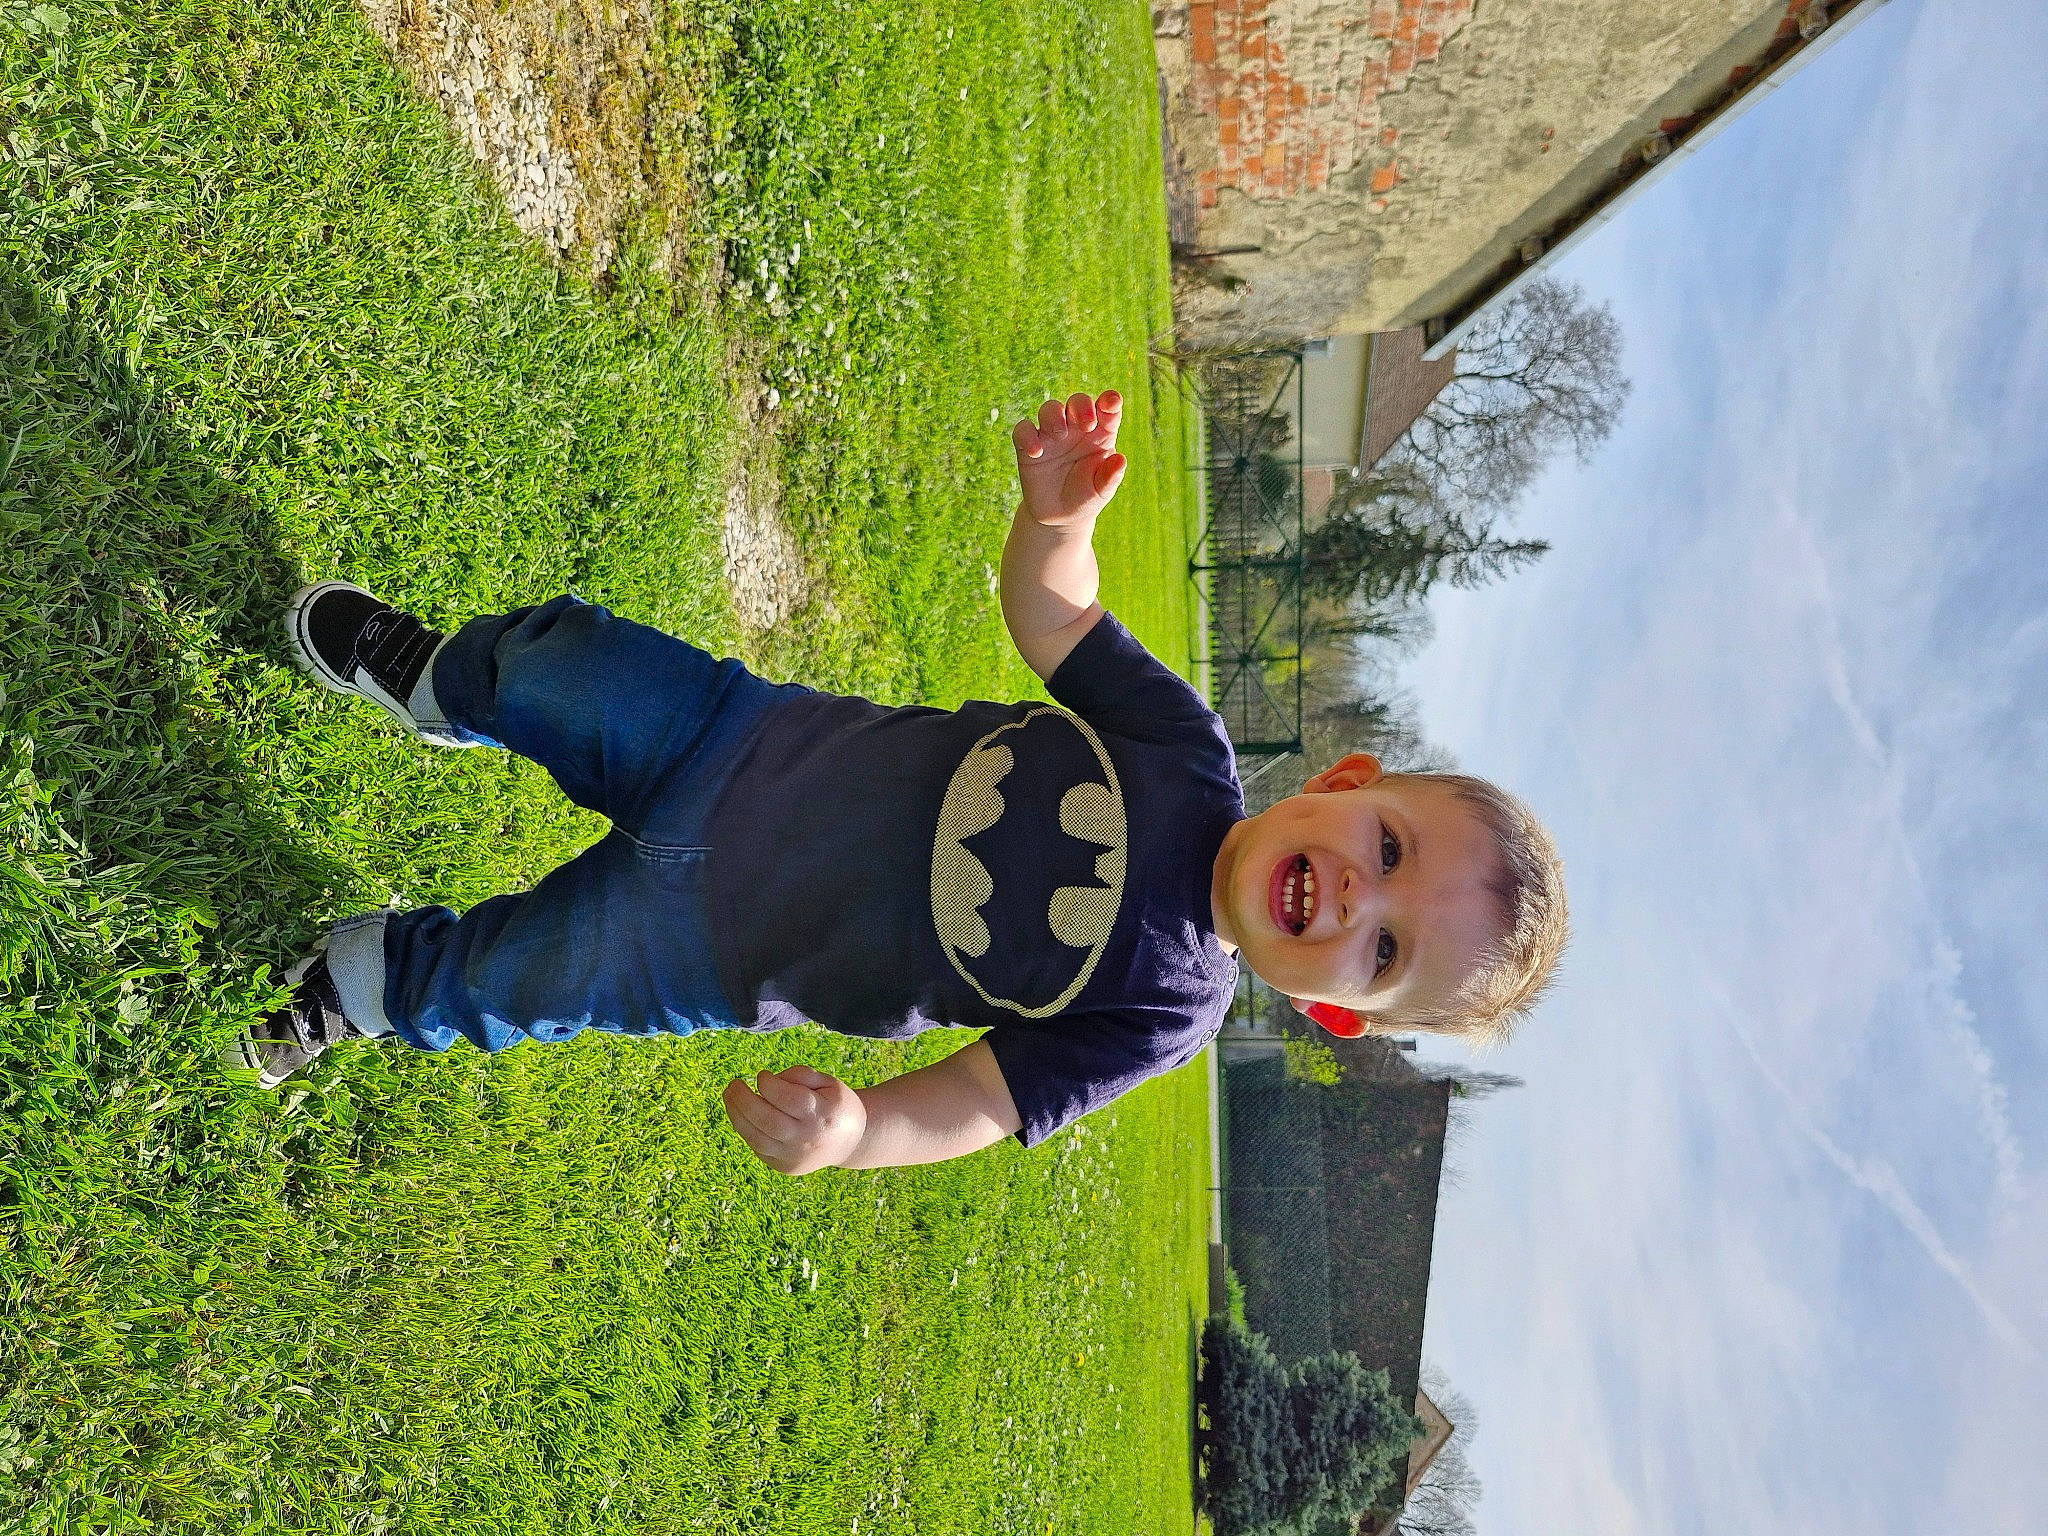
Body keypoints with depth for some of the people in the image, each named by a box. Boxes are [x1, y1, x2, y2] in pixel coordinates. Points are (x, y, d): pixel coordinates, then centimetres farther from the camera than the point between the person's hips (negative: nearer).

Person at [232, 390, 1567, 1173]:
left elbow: (964, 1110, -25)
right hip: (754, 743, 2)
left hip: (708, 950, -2)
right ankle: (435, 678, 51)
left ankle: (361, 987, 48)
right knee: (553, 659, 10)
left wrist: (854, 1129, -49)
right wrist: (1060, 513, -31)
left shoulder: (1157, 1013, -25)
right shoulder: (1187, 748, -20)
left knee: (485, 984, 8)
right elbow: (1051, 613, -8)